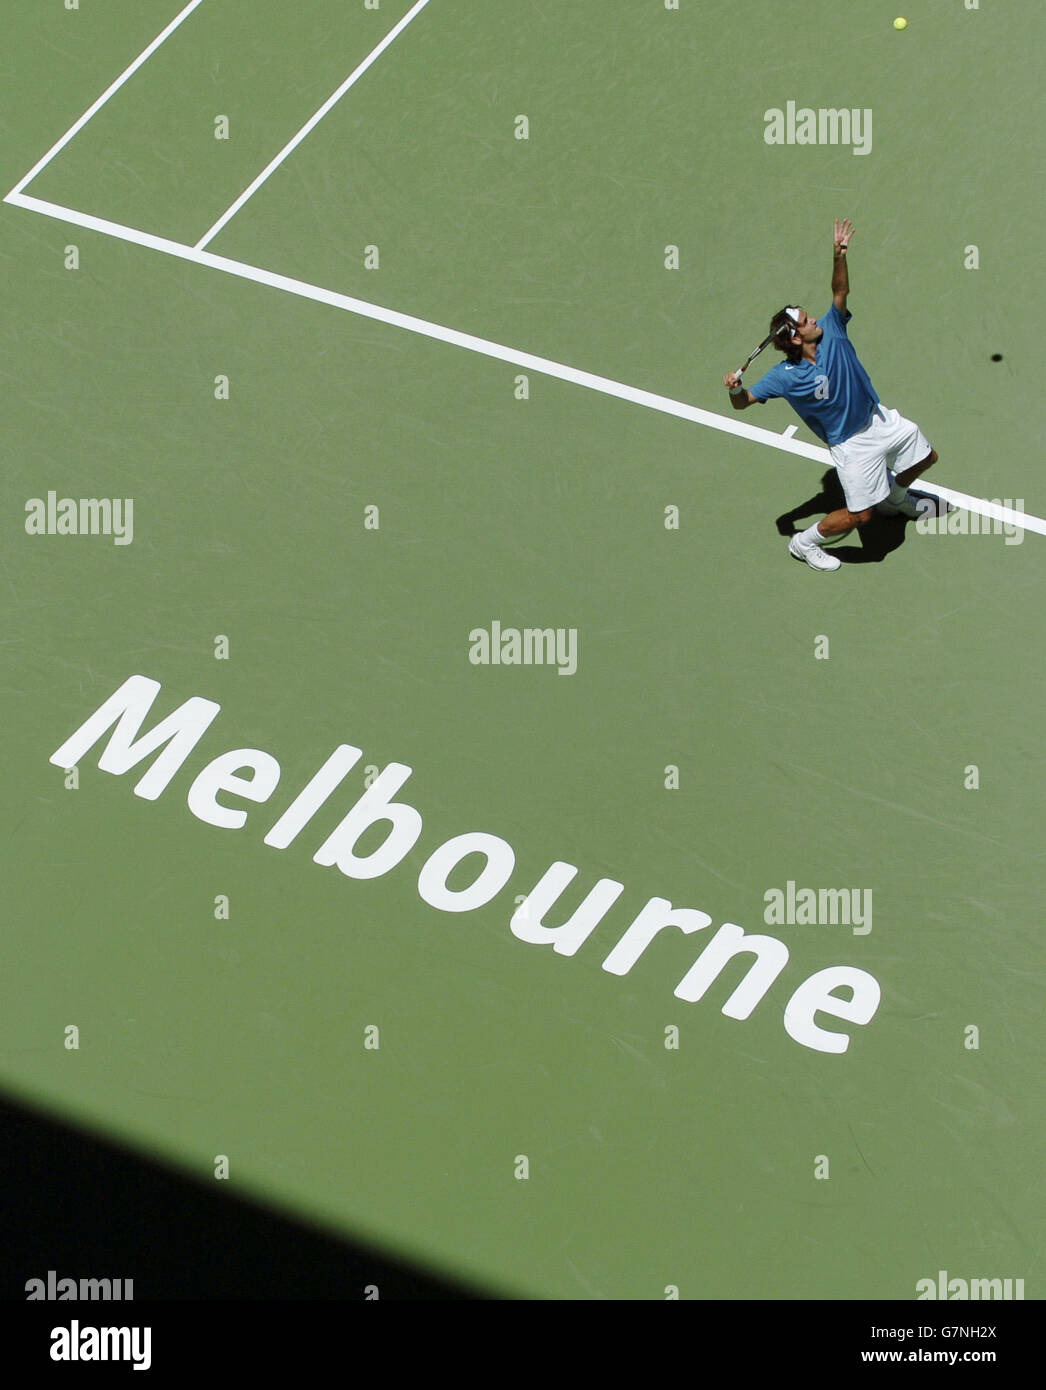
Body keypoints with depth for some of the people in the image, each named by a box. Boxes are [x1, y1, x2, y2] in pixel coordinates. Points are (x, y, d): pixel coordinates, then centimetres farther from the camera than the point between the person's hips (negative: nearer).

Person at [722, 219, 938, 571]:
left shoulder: (830, 332, -13)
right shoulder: (785, 377, -23)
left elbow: (839, 292, -15)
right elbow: (743, 402, -19)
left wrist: (839, 256, -34)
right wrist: (736, 388, -43)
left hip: (878, 417, 6)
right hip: (851, 443, -6)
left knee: (925, 458, 23)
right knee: (859, 515, -7)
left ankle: (895, 497, 54)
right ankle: (804, 543, 17)